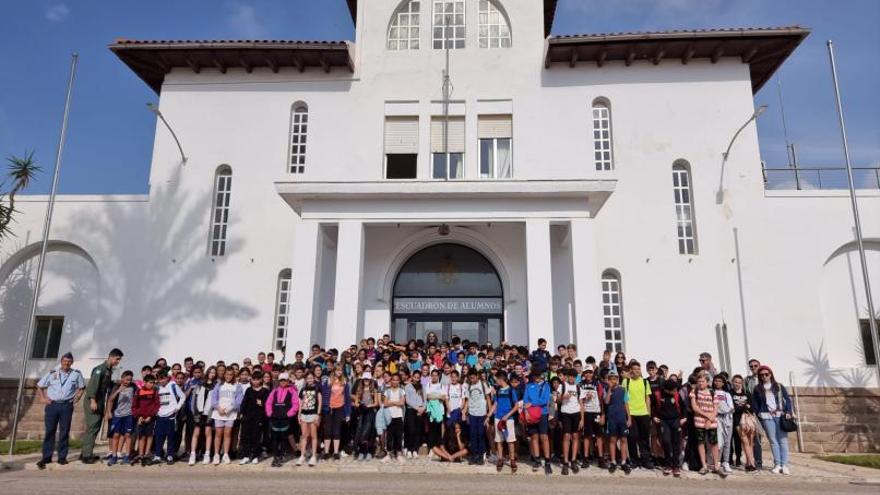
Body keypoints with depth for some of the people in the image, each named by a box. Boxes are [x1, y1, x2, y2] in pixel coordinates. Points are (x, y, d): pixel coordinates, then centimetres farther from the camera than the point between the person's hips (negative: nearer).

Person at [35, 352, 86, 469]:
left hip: (67, 406, 0)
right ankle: (46, 457, 8)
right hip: (52, 405, 0)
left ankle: (62, 457, 9)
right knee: (49, 432, 1)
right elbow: (39, 386, 15)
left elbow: (82, 387, 16)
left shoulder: (76, 374, 4)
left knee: (64, 432, 2)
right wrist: (43, 398, 5)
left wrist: (76, 398, 4)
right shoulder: (52, 373, 5)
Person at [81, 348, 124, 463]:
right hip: (92, 402, -9)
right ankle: (87, 456, -6)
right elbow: (93, 384, -21)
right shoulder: (100, 369, -11)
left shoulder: (109, 371, 16)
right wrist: (92, 400, -28)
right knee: (92, 428, -9)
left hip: (100, 403, 9)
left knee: (95, 428, 11)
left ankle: (85, 453, 19)